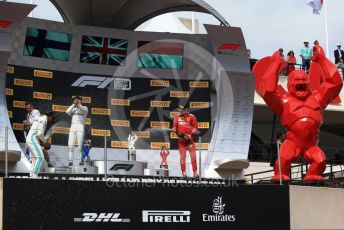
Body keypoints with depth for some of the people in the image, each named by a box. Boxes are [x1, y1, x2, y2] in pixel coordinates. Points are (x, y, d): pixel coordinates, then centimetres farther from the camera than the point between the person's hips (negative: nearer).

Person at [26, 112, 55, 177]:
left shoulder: (40, 119, 22)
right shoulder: (44, 120, -10)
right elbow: (40, 134, -19)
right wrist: (45, 142, -6)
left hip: (30, 139, 10)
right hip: (33, 139, -10)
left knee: (34, 158, 10)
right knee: (40, 157, -15)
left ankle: (32, 175, 7)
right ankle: (34, 175, -19)